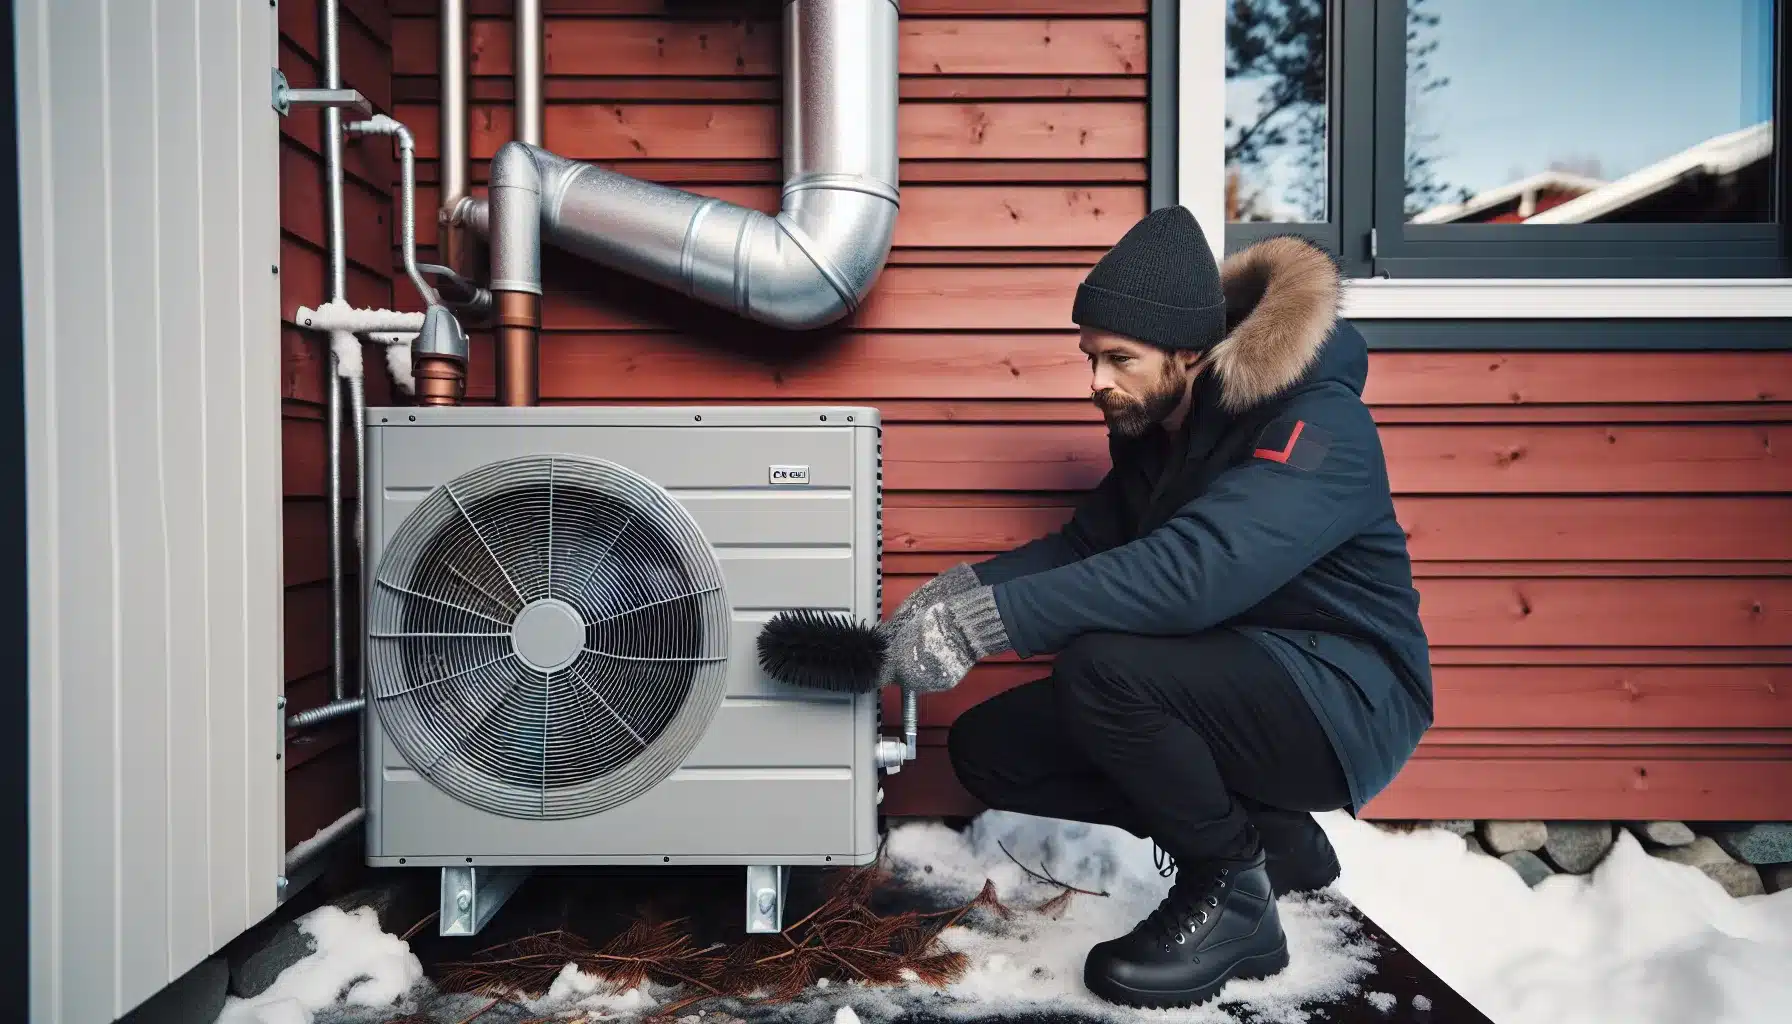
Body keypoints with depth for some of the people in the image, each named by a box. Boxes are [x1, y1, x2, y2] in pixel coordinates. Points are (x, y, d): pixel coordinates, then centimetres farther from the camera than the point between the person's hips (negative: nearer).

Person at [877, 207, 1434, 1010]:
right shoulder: (1153, 428, 4)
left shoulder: (1316, 428, -23)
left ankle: (1234, 894, -8)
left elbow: (1194, 571, -38)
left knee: (1103, 665, -34)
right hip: (1232, 685, 9)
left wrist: (989, 618, -41)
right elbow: (1083, 544, 6)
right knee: (988, 749, -2)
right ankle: (1266, 835, 7)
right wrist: (958, 594, -13)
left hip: (1343, 698, -8)